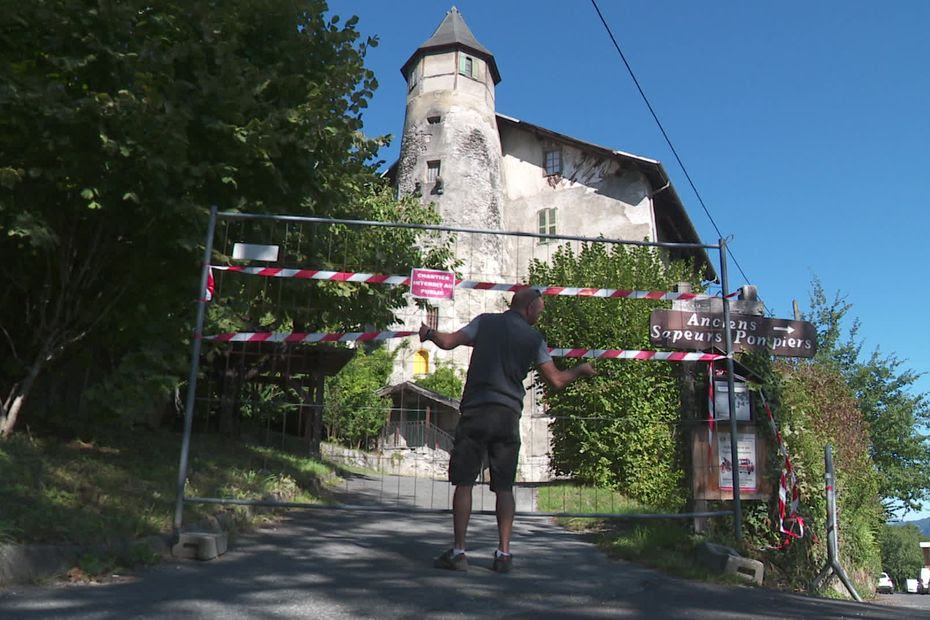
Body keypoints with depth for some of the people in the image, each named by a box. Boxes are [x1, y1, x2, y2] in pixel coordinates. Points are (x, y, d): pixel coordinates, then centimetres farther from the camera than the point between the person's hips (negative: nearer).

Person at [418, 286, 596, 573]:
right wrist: (580, 370, 25)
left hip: (476, 411, -1)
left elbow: (448, 342, 1)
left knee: (463, 482, 3)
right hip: (509, 415, 1)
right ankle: (503, 552, 8)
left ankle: (458, 552, 2)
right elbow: (556, 381, 5)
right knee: (504, 486, 10)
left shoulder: (486, 321, 6)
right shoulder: (534, 338, 7)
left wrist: (428, 332, 21)